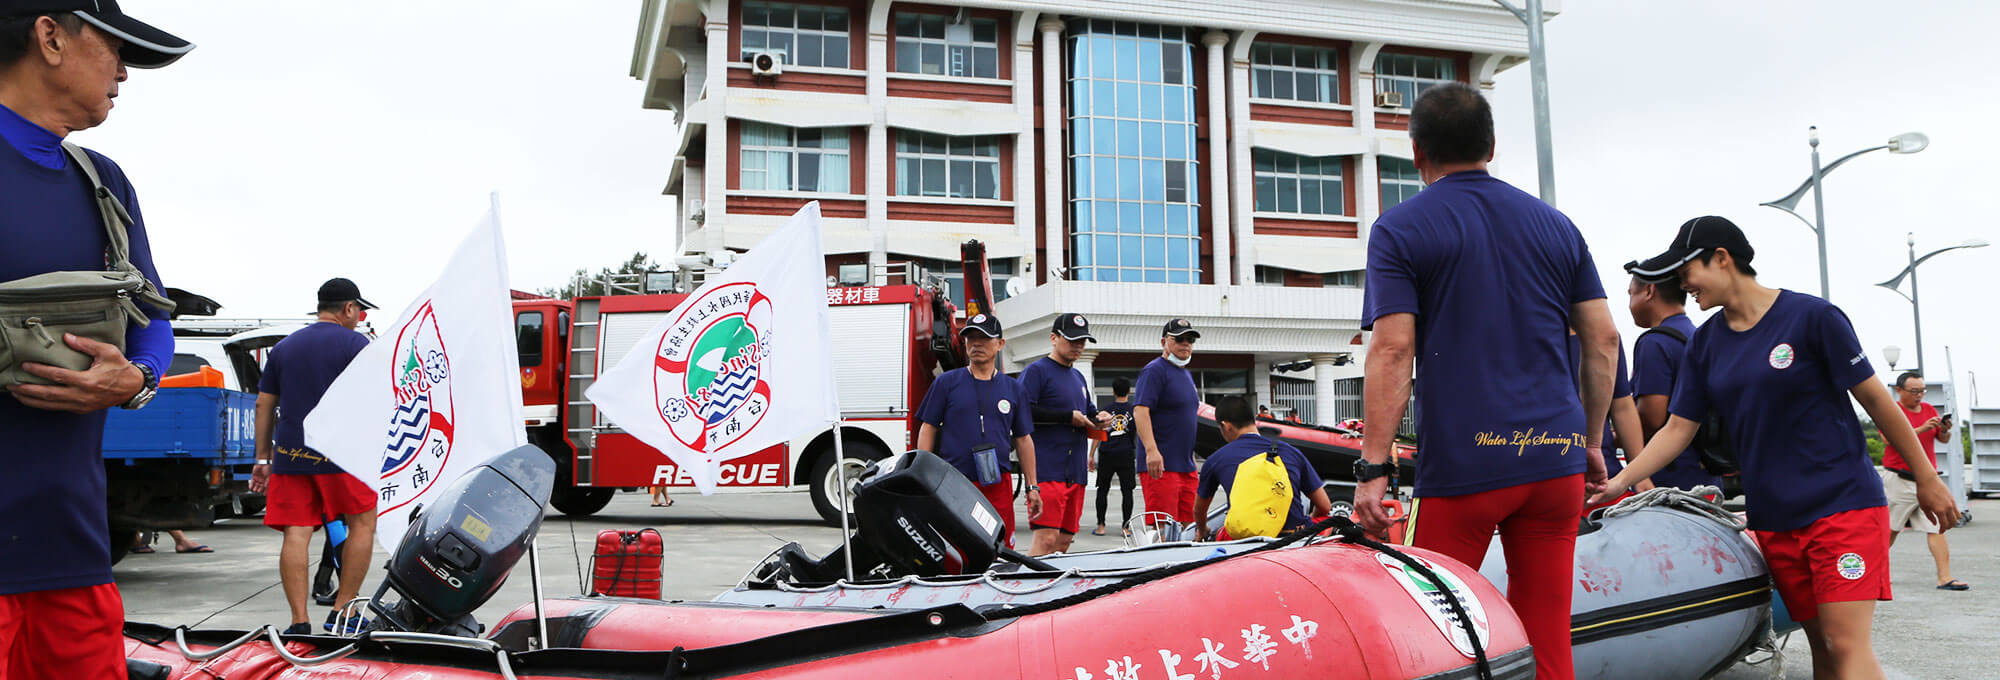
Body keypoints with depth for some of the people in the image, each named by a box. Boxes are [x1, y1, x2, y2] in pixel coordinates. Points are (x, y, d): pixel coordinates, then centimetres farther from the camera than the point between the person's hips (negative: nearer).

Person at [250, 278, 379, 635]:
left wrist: (263, 458, 21)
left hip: (289, 455, 5)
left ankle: (299, 622, -1)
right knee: (362, 524, 8)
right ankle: (341, 612, 6)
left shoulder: (283, 347, 17)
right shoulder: (354, 343, 1)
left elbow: (264, 405, 17)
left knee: (296, 533, 2)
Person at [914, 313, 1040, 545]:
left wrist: (1032, 487, 12)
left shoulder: (1013, 388, 13)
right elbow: (928, 429, 5)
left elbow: (1023, 439, 15)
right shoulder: (946, 382, 6)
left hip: (998, 485, 2)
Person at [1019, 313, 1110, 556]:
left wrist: (1099, 417, 10)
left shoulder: (1078, 377, 22)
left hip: (1076, 472, 8)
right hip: (1047, 469, -8)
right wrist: (1068, 417, -15)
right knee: (1046, 539, -16)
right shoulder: (1036, 371, -4)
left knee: (1064, 540, 9)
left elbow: (1088, 409, 35)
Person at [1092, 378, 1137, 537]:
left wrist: (1091, 456, 5)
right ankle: (1126, 527, 2)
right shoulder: (1134, 410, 4)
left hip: (1106, 454, 0)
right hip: (1126, 455, 0)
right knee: (1126, 491, 4)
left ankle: (1100, 526, 4)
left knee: (1103, 490, 7)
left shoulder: (1106, 409, 4)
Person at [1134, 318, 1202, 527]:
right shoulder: (1154, 370, -8)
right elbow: (1140, 410, -19)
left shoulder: (1186, 374, 20)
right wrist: (1151, 450, -29)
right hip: (1161, 464, -9)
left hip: (1186, 466, 9)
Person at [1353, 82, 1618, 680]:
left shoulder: (1399, 230, -1)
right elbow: (1603, 342, 12)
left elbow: (1393, 349, -11)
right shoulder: (1556, 225, 13)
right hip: (1557, 457, 5)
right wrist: (1592, 442, 20)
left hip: (1462, 463, -4)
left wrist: (1374, 466, -12)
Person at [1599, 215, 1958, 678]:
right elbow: (1678, 429, 7)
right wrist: (1619, 482, -3)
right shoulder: (1704, 344, 8)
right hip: (1772, 519, 5)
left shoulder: (1811, 317, -8)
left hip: (1842, 503, -5)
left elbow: (1874, 398, -3)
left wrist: (1926, 478, 2)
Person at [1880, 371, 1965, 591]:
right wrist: (1922, 429, -24)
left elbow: (1944, 440, 15)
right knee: (1890, 530, 2)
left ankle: (1945, 577, -8)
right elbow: (1890, 438, -17)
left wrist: (1945, 431, -8)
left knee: (1937, 527, -5)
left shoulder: (1930, 410, 14)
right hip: (1899, 480, -5)